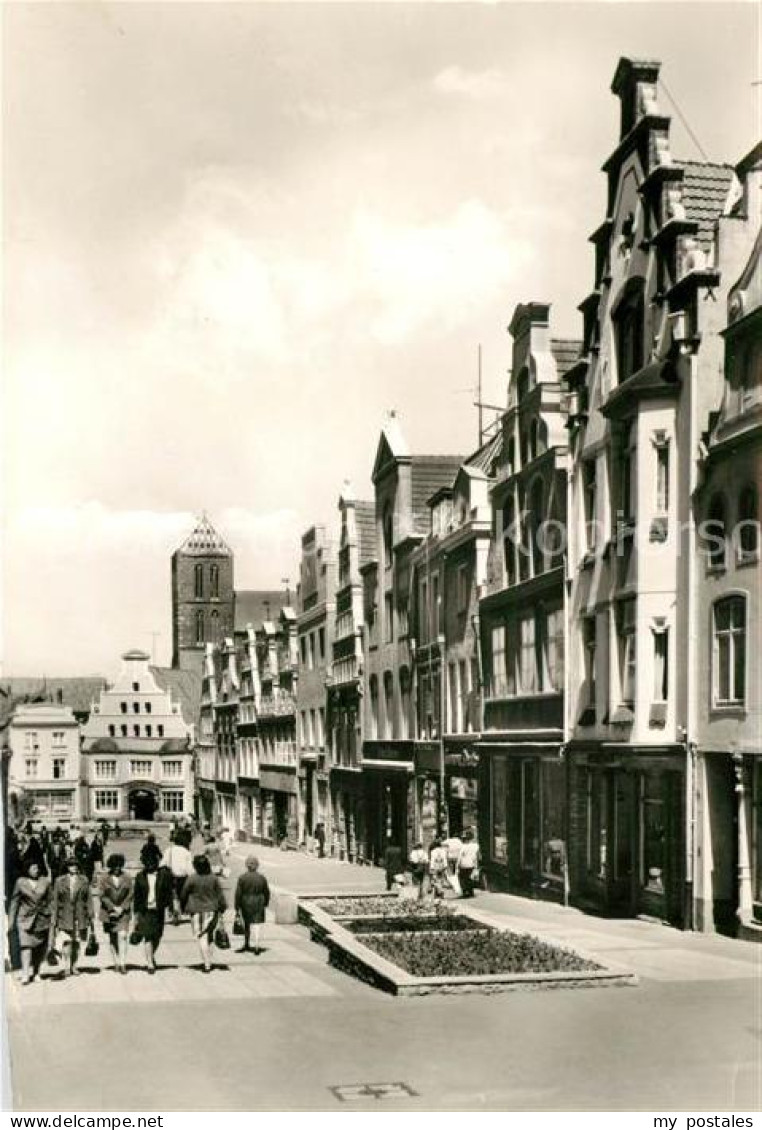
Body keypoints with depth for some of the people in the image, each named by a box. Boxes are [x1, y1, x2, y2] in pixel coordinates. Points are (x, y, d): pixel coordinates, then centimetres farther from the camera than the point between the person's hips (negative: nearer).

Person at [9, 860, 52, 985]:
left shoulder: (45, 882, 5)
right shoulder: (21, 882, 2)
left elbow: (50, 901, 8)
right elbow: (14, 902, 5)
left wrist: (53, 919, 4)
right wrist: (11, 920, 2)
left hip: (42, 918, 2)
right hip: (26, 918, -2)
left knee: (39, 948, 6)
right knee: (25, 944, -15)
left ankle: (34, 972, 22)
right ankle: (25, 974, -18)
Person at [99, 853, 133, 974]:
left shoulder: (127, 878, 2)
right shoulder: (104, 878, -2)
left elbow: (130, 895, 2)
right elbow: (102, 896, -4)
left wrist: (121, 908, -9)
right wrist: (113, 907, -12)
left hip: (123, 912, 0)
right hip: (108, 913, 0)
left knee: (122, 936, -12)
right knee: (112, 938, 6)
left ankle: (123, 964, -12)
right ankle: (116, 962, 19)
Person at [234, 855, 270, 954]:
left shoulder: (242, 878, -9)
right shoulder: (261, 878, -4)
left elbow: (238, 893, -8)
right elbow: (266, 892, 5)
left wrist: (237, 907, -2)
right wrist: (266, 903, 20)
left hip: (245, 904, 0)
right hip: (258, 904, 0)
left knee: (246, 924, 18)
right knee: (257, 924, 0)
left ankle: (246, 944, 33)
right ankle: (257, 946, -9)